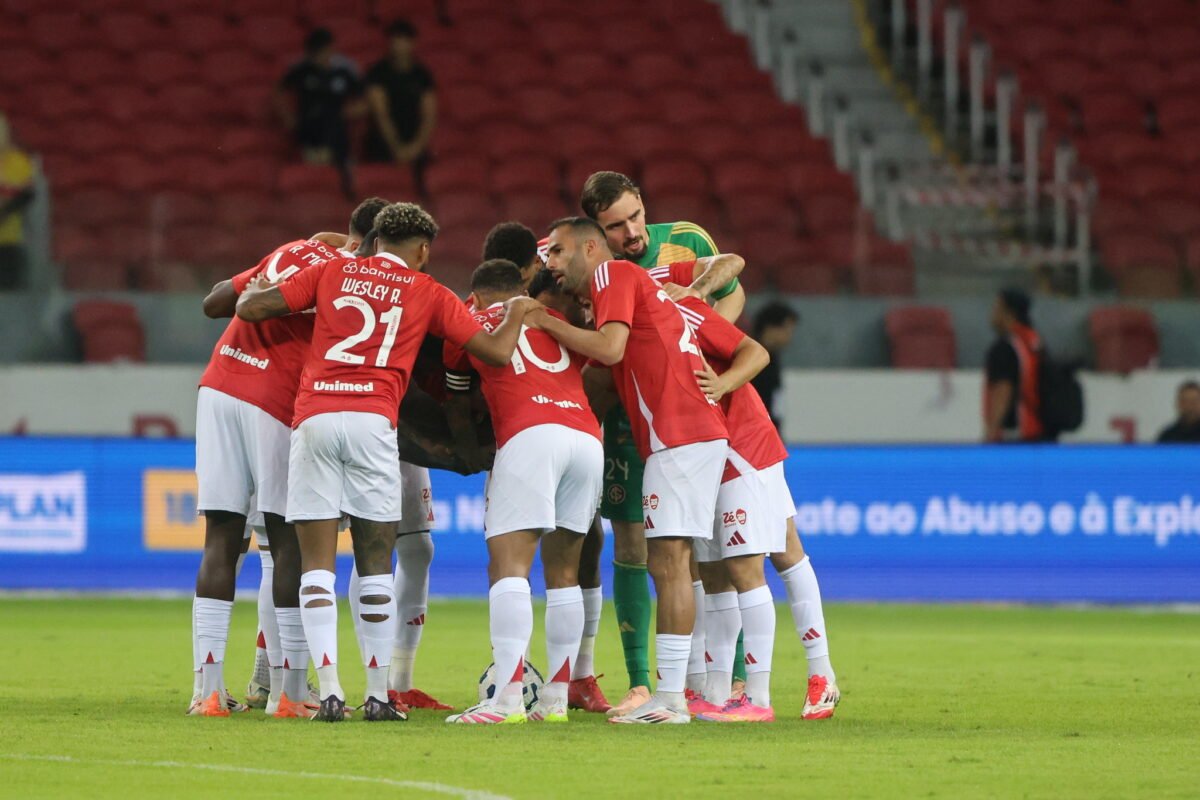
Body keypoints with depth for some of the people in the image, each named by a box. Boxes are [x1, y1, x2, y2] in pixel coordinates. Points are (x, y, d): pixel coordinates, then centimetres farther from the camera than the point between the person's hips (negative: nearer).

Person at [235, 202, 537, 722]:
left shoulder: (332, 272, 16)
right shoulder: (428, 294, 14)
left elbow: (251, 308, 12)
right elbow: (496, 352, 14)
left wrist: (251, 290, 36)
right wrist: (518, 311, 34)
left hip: (313, 419, 1)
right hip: (373, 421, -1)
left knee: (317, 563, 2)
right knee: (375, 564, 8)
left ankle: (329, 691, -7)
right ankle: (378, 695, 8)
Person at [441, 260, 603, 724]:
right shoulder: (559, 320, 29)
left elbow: (454, 390, 35)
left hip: (531, 436, -5)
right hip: (587, 437, 5)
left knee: (508, 563, -10)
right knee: (563, 572, 12)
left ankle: (508, 698, -23)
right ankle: (555, 699, 10)